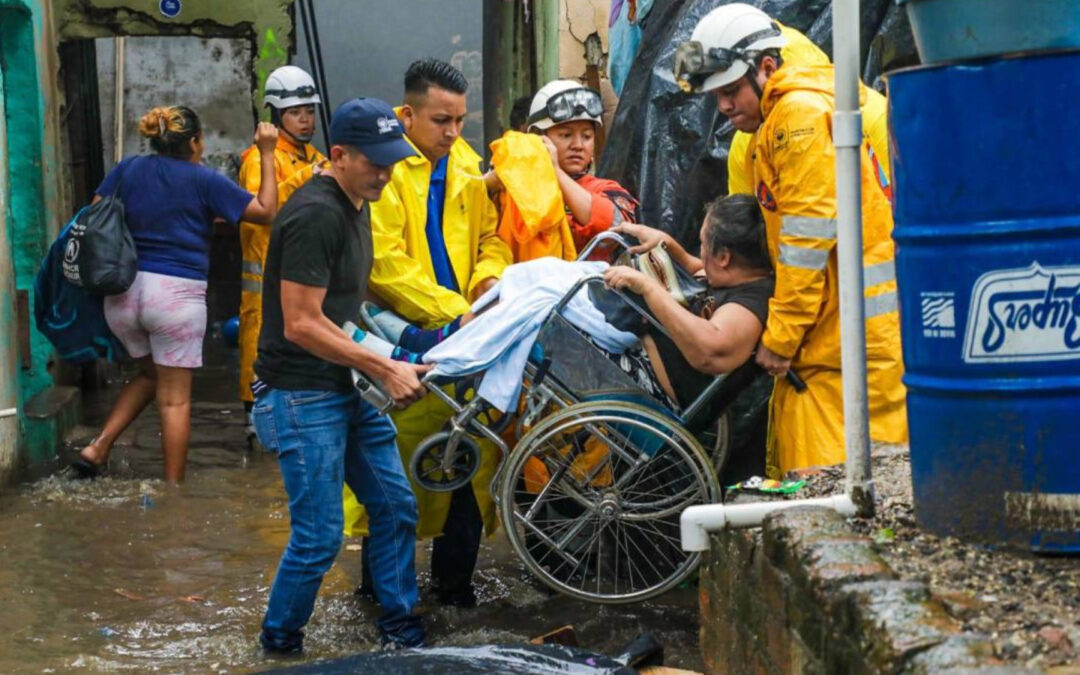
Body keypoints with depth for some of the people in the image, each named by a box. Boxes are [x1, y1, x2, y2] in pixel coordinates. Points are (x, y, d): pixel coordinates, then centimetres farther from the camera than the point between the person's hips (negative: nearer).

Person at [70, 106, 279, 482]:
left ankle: (98, 448, 13)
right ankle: (173, 489, 7)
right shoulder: (204, 180, -3)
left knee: (150, 374, 26)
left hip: (121, 292, 5)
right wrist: (266, 154, 6)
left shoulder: (128, 170, 8)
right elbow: (266, 211, 0)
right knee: (175, 398, 4)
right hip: (176, 294, -5)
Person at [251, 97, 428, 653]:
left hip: (348, 388, 10)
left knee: (396, 506, 12)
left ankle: (401, 633, 25)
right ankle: (278, 646, 15)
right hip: (302, 396, -10)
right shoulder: (315, 215, -20)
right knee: (319, 537, -5)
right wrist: (384, 368, -19)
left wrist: (381, 363, 12)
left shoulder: (356, 206, 11)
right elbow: (301, 324, -23)